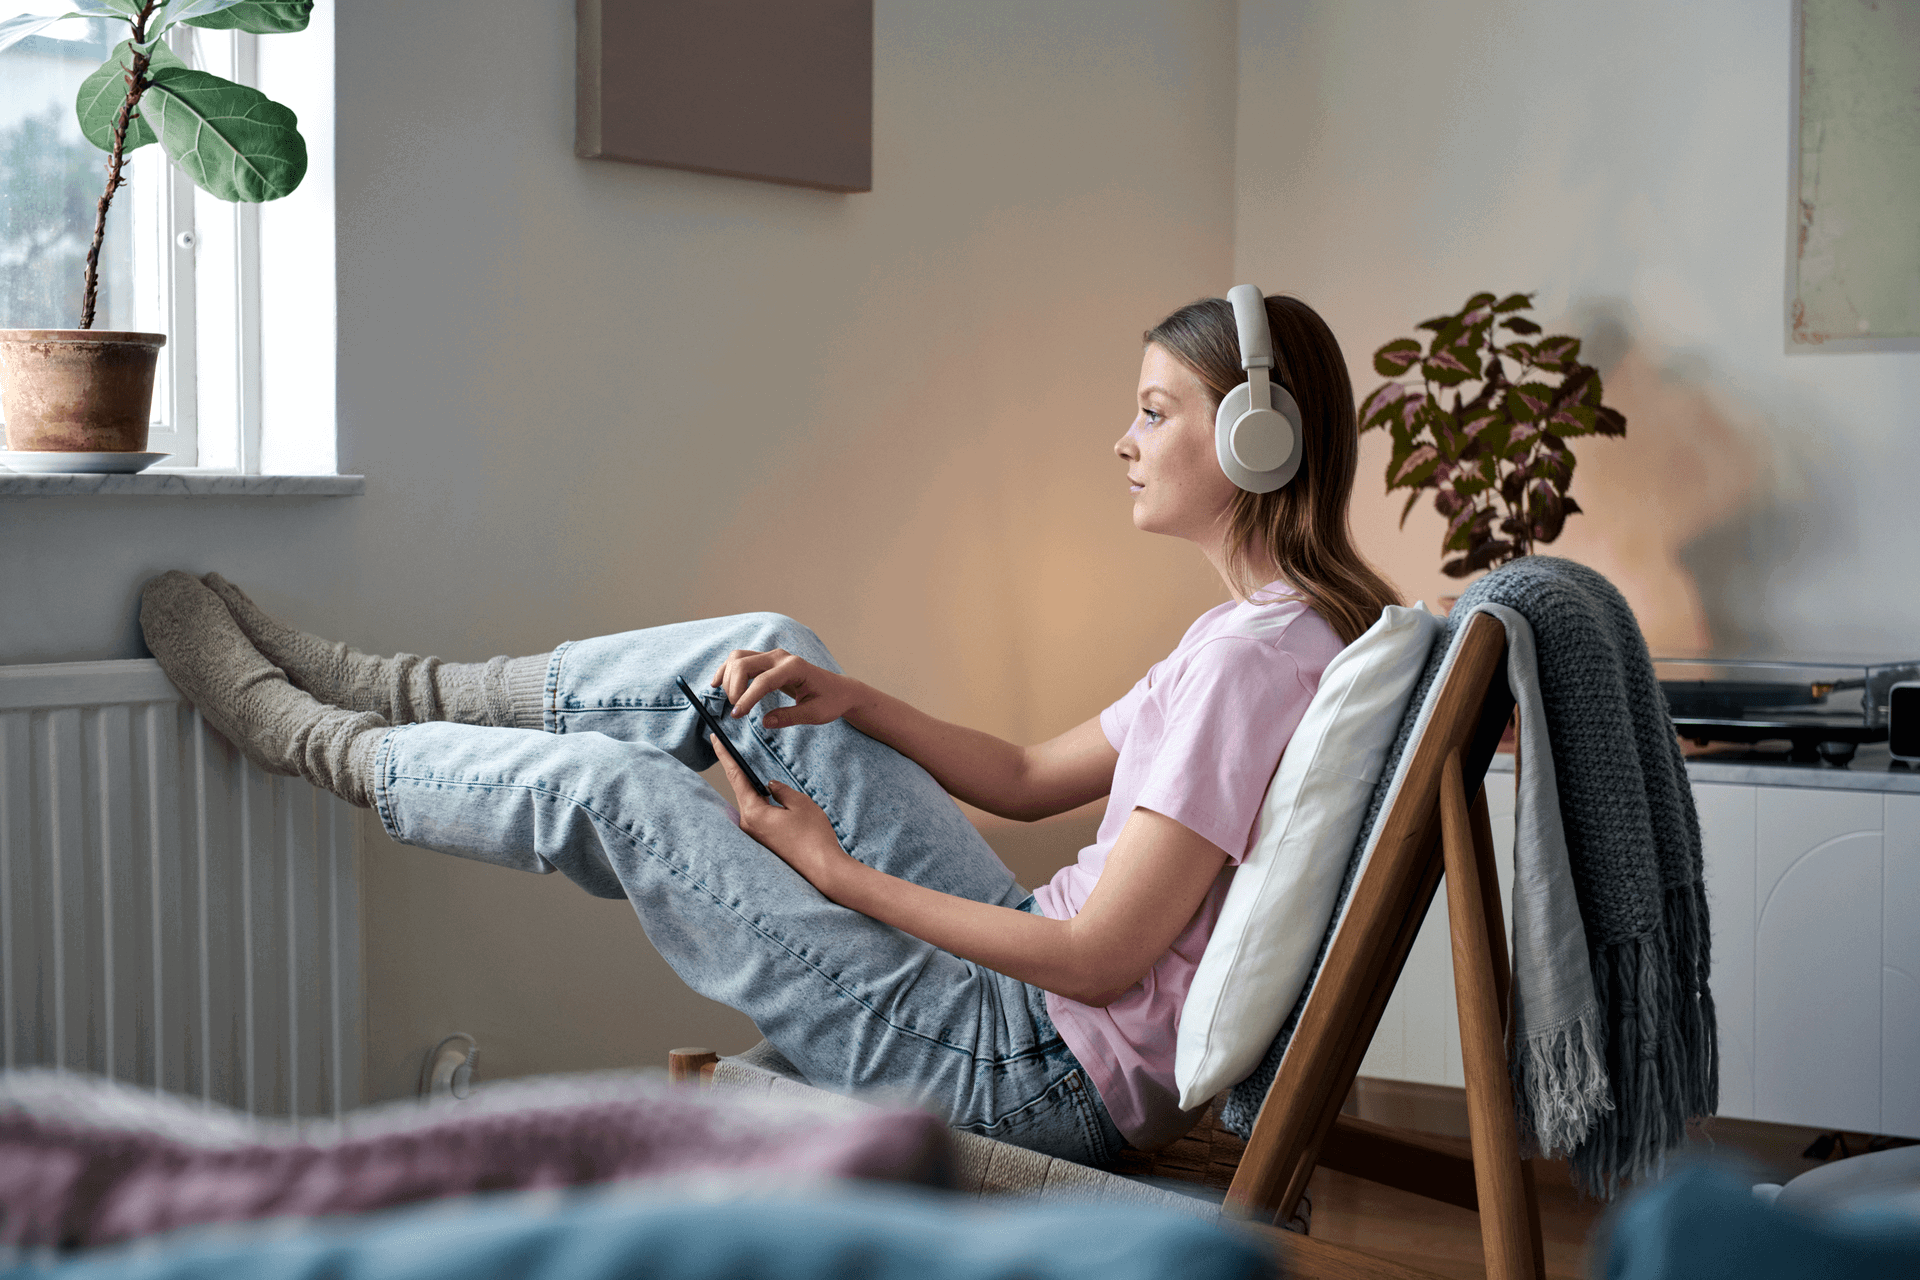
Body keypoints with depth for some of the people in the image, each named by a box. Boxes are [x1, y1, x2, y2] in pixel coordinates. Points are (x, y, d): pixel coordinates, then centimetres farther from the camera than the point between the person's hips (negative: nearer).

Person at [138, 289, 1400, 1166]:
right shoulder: (1272, 626, 8)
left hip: (1042, 1072, -9)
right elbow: (1032, 778, 15)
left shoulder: (1253, 656, -23)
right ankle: (377, 690, 17)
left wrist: (838, 872, -13)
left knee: (604, 784, -4)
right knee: (758, 649, 5)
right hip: (1028, 966, 9)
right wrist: (847, 701, 2)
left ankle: (307, 736, 21)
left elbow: (1098, 960, -24)